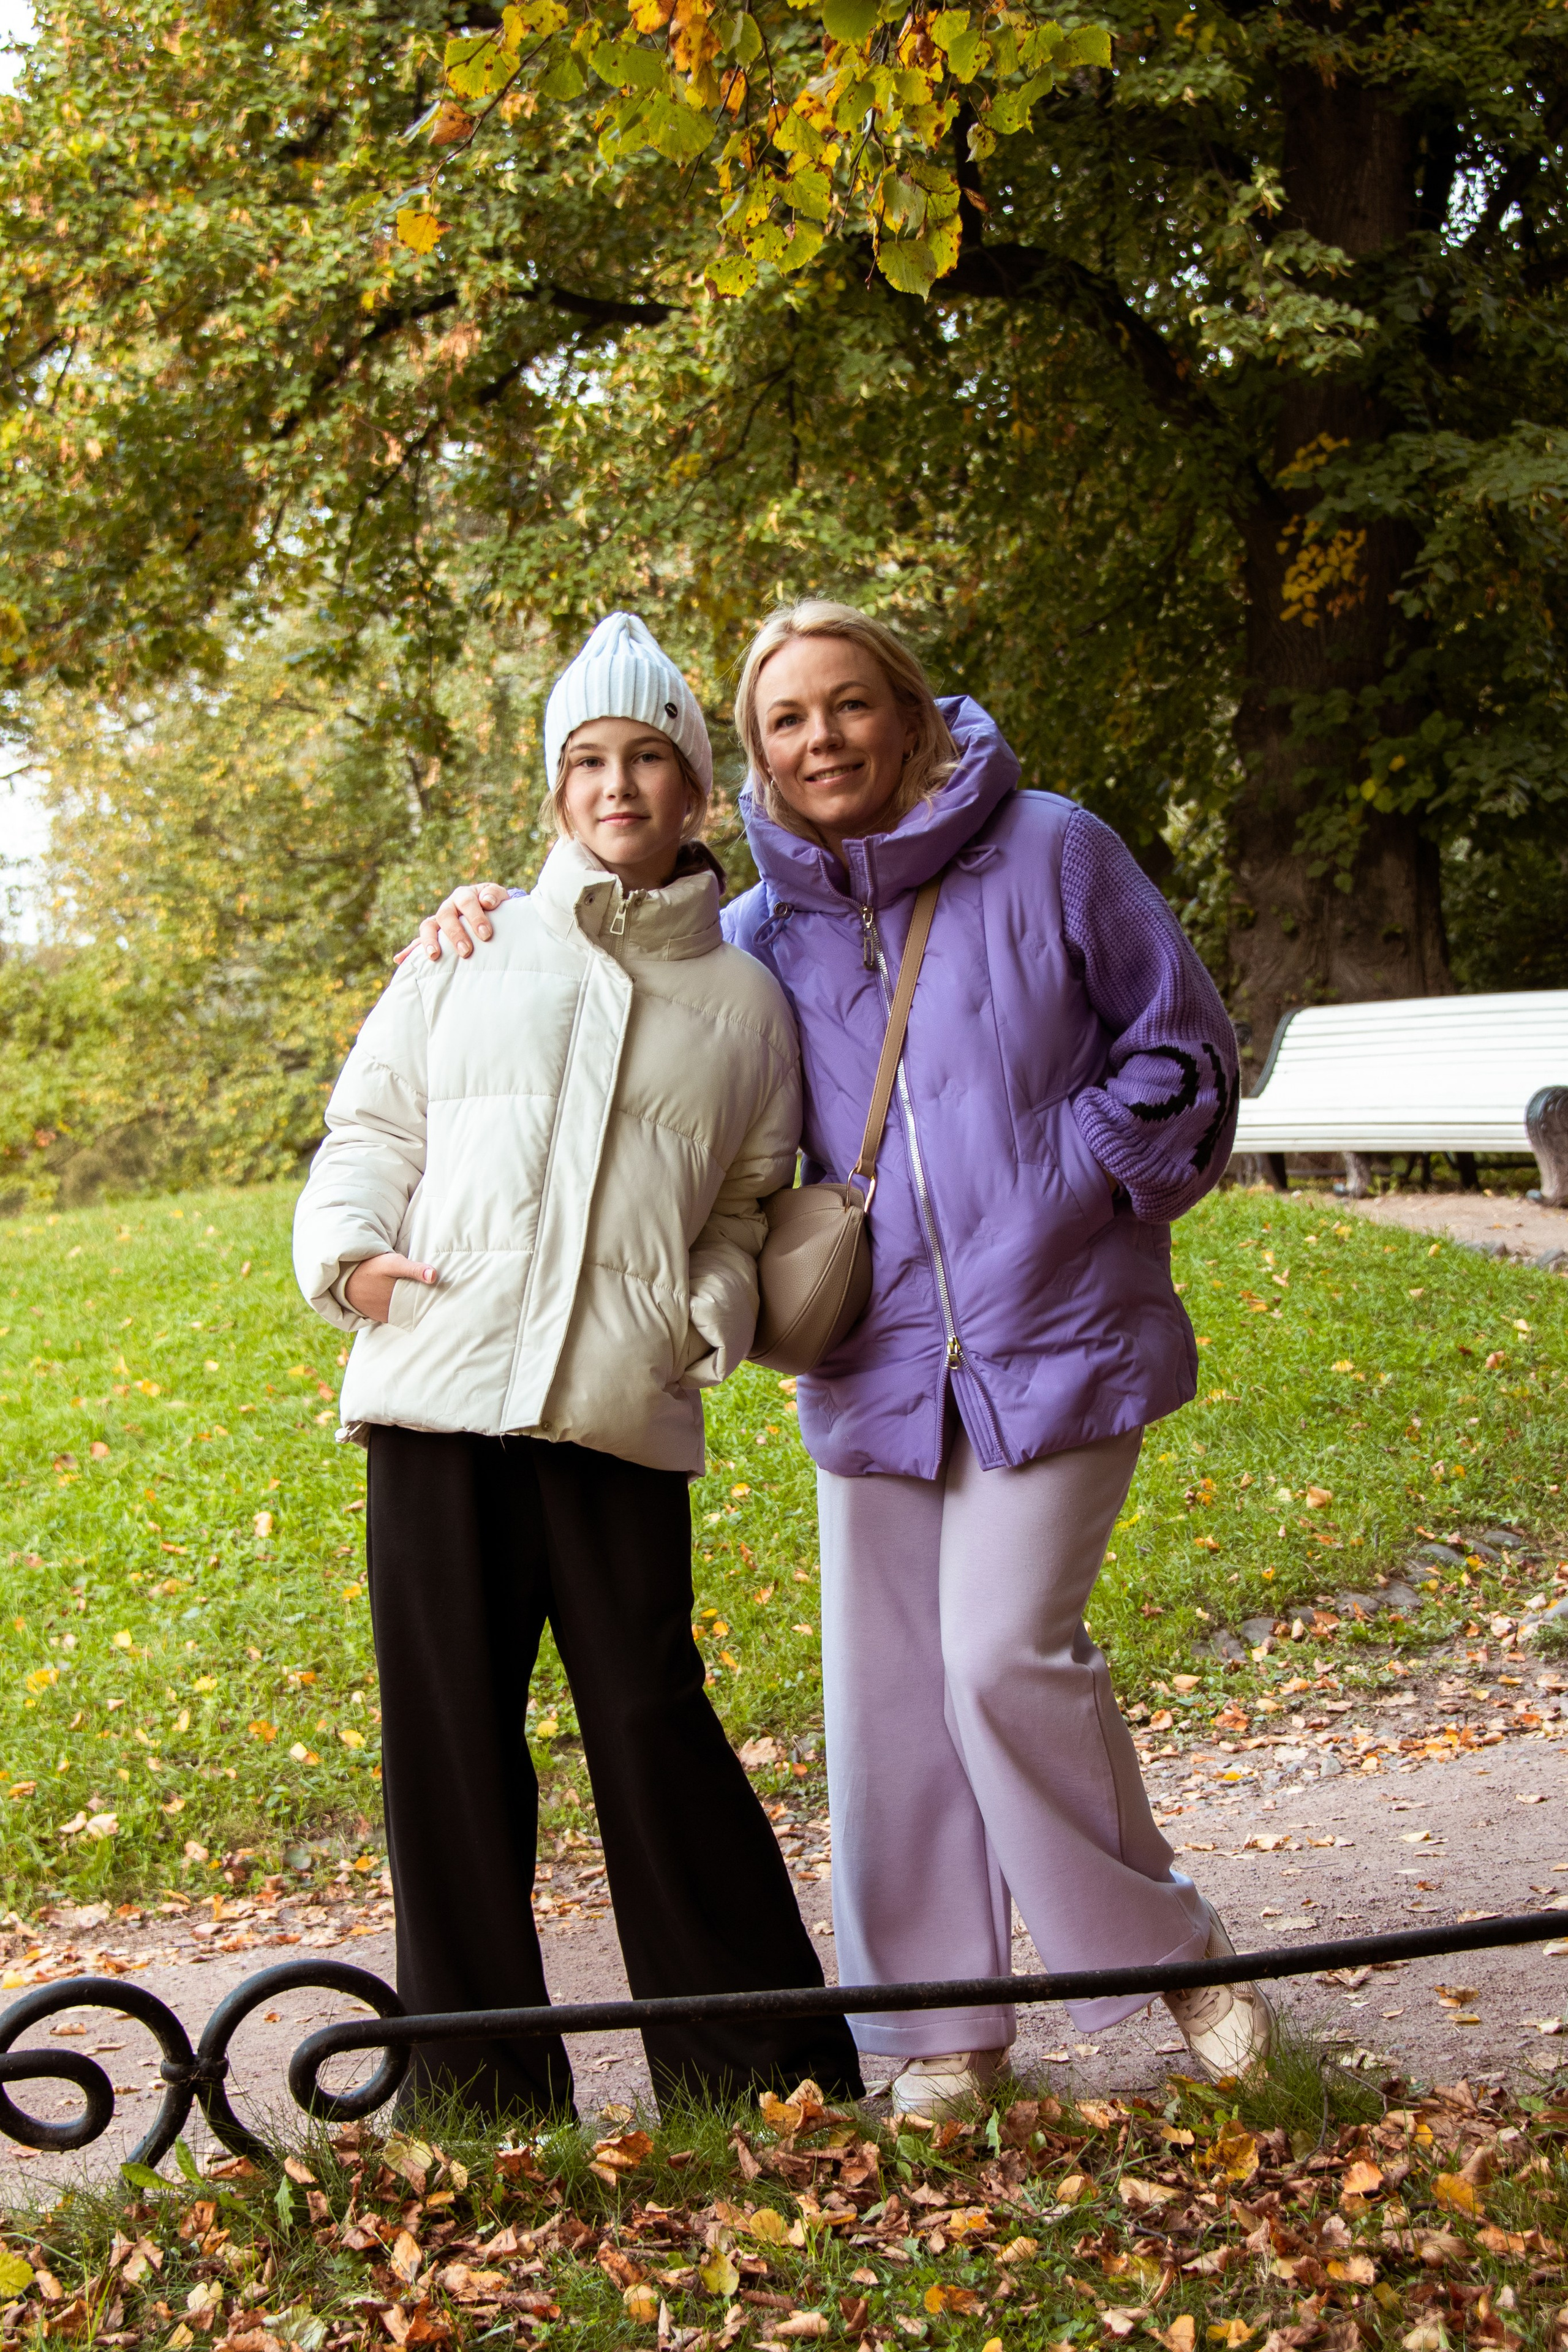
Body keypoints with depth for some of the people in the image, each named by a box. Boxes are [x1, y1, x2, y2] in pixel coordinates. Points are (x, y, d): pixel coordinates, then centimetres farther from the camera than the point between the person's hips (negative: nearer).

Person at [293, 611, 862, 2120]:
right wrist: (347, 1248, -2)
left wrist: (715, 1312, -1)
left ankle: (758, 2061, 11)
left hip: (624, 1415, -1)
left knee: (654, 1724, -5)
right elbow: (372, 1124, 17)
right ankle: (481, 2080, 17)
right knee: (448, 1728, 3)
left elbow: (747, 1203, 19)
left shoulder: (744, 1000, 13)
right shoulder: (469, 954, 14)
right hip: (435, 1389, 1)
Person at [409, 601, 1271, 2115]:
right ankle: (943, 2023, 20)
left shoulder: (1051, 854, -2)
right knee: (886, 1686, 5)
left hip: (1049, 1337, -4)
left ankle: (1172, 1951, 11)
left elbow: (1180, 1052, 3)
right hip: (875, 1358, 4)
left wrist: (1073, 1193, -8)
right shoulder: (763, 931, 8)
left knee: (1007, 1655, -13)